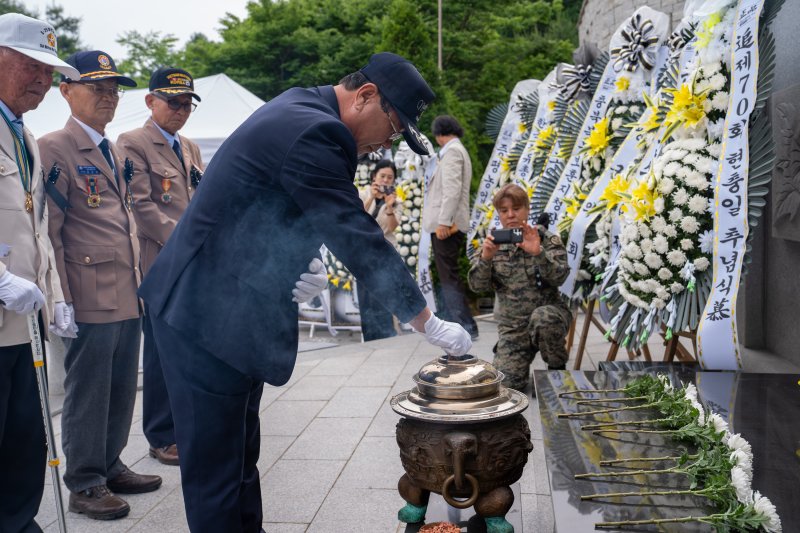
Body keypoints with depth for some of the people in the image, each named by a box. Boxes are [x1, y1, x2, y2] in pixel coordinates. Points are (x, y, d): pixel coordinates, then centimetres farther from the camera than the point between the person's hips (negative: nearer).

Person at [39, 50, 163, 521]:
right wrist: (64, 299, -16)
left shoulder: (114, 151, 19)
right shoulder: (54, 149, -7)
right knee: (89, 392, 3)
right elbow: (48, 230, -12)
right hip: (91, 297, -8)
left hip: (129, 296, 8)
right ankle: (85, 484, 17)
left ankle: (111, 467, 30)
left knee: (122, 390, 16)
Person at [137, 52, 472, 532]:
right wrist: (429, 324, -15)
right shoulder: (313, 133, -22)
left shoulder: (303, 110, 9)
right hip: (208, 315, -10)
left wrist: (307, 258, -5)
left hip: (232, 307, 10)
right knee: (217, 467, 1)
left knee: (239, 456, 18)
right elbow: (360, 238, -23)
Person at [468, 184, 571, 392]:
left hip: (548, 313, -2)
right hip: (512, 325, 2)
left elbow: (559, 277, -15)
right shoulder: (494, 245, 5)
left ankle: (557, 368, -9)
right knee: (507, 383, -13)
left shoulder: (547, 239, 0)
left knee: (542, 317, -38)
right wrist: (486, 257, -24)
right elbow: (477, 286, -6)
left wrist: (538, 253, -32)